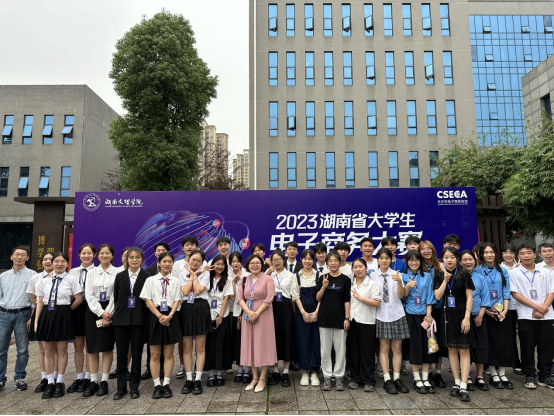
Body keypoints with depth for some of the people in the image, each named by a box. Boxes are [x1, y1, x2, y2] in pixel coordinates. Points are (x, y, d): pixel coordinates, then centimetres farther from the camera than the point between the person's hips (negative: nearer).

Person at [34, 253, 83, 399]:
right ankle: (50, 383, 20)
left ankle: (60, 382, 17)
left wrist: (67, 310, 3)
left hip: (62, 316, -3)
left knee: (61, 350, 5)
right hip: (46, 315, 4)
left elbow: (79, 299, -2)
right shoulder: (45, 281, 8)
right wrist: (37, 320, 3)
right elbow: (40, 302, 8)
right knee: (48, 351, 9)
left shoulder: (71, 279, -3)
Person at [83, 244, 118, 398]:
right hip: (93, 311, 3)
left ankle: (104, 381, 12)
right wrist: (101, 312, -11)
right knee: (92, 347, 4)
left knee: (107, 347, 2)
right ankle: (93, 381, 13)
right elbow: (89, 295, 0)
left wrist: (108, 314, -14)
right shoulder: (92, 273, 7)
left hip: (110, 312, -2)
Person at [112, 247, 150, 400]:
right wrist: (118, 313, 5)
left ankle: (134, 387, 18)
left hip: (139, 320, -2)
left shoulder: (147, 277, -2)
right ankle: (121, 387, 18)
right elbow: (116, 297, 10)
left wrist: (146, 318, -5)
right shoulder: (120, 276, 7)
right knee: (121, 354, 7)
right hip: (121, 320, 2)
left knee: (137, 354, 5)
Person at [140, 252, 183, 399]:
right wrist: (160, 316, -13)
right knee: (155, 354, 4)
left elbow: (177, 300, 1)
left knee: (168, 354, 6)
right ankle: (157, 386, 13)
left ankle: (166, 385, 14)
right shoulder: (151, 280, 3)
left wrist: (169, 316, -15)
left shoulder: (176, 281, 6)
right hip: (155, 317, -1)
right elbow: (148, 300, -3)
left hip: (170, 317, 1)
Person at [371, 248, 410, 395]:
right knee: (384, 348, 4)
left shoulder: (396, 274, -2)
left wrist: (399, 282, -25)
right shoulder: (373, 276, 0)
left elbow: (400, 295, -10)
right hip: (381, 315, 0)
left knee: (397, 348, 7)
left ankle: (397, 379, 16)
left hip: (396, 314, 0)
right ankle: (387, 380, 10)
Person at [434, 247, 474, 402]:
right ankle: (457, 382, 19)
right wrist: (445, 280, -12)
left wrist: (467, 317, -12)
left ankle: (463, 387, -1)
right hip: (447, 316, 3)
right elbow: (437, 296, -4)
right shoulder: (440, 276, 5)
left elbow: (469, 297, -5)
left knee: (464, 350, -3)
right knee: (452, 349, 9)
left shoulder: (464, 275, -3)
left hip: (461, 315, -3)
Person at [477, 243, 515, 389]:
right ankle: (493, 375, 12)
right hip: (485, 313, -3)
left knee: (504, 343, 4)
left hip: (502, 313, 3)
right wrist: (485, 310, -12)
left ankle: (502, 374, 16)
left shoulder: (502, 271, 7)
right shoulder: (477, 271, -3)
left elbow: (506, 292, 5)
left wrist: (505, 310, -6)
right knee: (490, 343, 2)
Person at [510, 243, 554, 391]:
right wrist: (536, 307, -14)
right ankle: (530, 376, 17)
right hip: (526, 316, -3)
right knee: (528, 348, 4)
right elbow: (515, 294, -7)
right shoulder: (514, 273, 1)